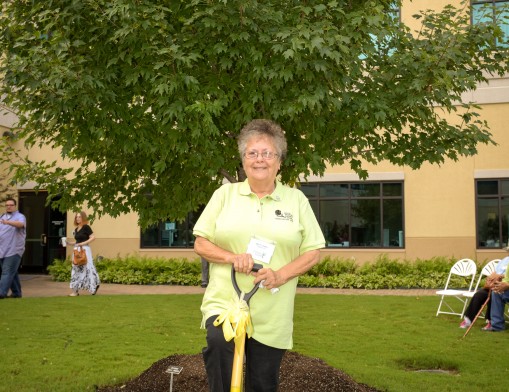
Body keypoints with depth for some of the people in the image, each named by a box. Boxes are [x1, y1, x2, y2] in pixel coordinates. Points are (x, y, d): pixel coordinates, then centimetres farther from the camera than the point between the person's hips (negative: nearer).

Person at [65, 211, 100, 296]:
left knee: (87, 269, -6)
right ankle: (76, 290, 10)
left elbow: (93, 237, -14)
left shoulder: (86, 227, -7)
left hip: (84, 250, -8)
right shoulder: (76, 229, 15)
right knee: (76, 270, 7)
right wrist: (69, 243, 6)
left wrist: (83, 243, -19)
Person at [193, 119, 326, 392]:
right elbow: (200, 244, 4)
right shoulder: (225, 193, 4)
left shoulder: (296, 199, 4)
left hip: (271, 315, 1)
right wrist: (232, 257, -15)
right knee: (218, 343, -32)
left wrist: (281, 275, -15)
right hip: (224, 303, -1)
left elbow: (313, 252, 3)